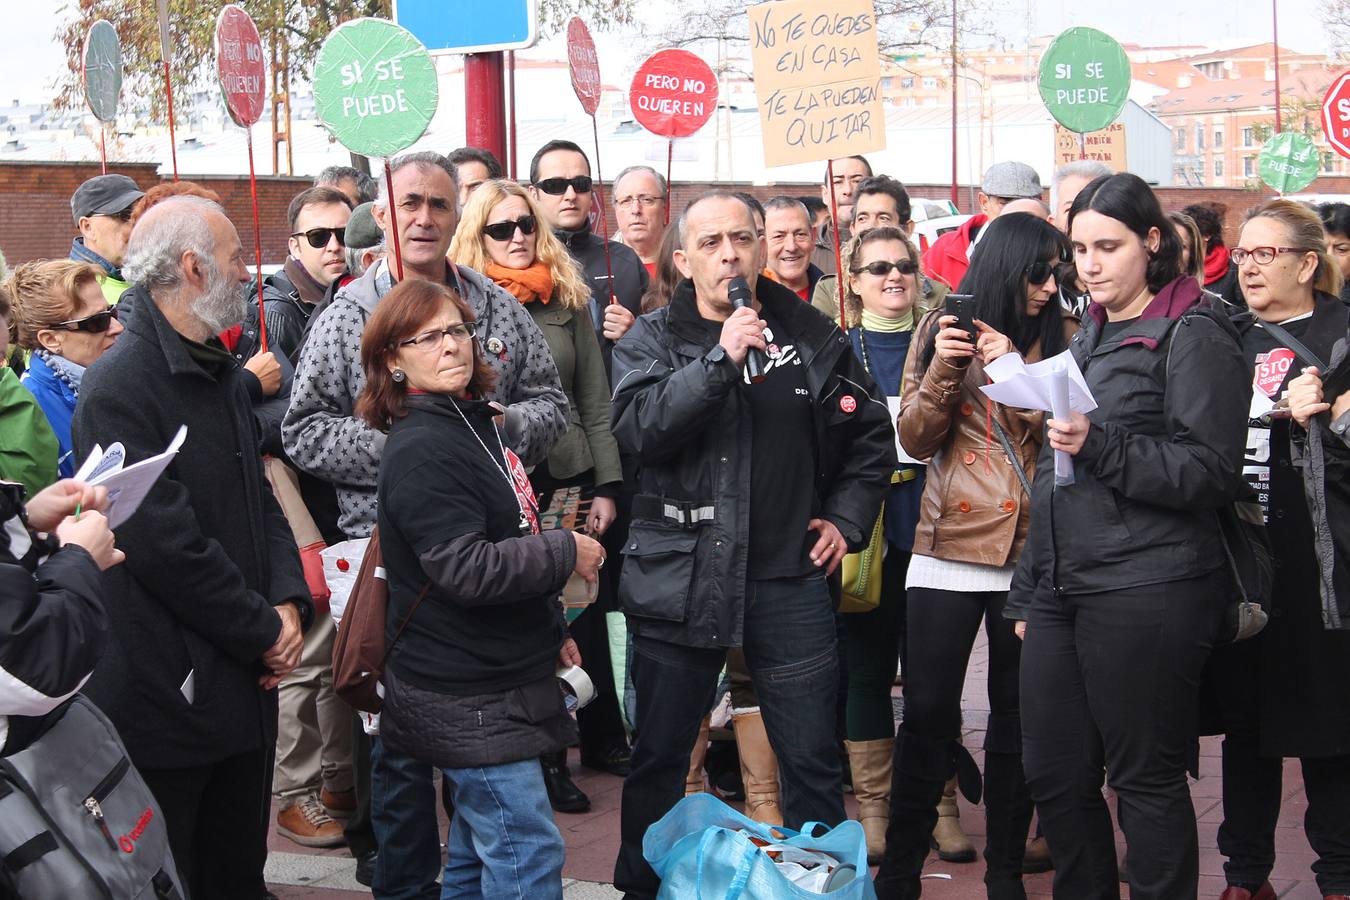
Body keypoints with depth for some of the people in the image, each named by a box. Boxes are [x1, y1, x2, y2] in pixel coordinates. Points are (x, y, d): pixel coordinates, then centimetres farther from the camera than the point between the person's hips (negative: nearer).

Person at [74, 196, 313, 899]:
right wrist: (264, 632, -14)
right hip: (165, 700, -8)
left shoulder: (221, 373, 13)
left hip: (246, 685, 8)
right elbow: (162, 542, -22)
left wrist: (289, 602, -2)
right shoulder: (119, 386, -17)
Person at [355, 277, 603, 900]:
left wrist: (552, 632, 26)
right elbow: (466, 569, -26)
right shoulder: (419, 451, -18)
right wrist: (566, 552, -15)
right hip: (465, 700, -10)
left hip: (497, 683, 10)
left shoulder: (476, 424, 12)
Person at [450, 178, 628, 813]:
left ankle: (603, 740, 27)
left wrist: (607, 485, 4)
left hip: (571, 479, 3)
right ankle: (546, 760, 16)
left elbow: (595, 402, 9)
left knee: (585, 614, 10)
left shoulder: (568, 302, 8)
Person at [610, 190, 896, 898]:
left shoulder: (811, 336, 6)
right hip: (678, 577, -1)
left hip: (789, 578, 1)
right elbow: (638, 428, -18)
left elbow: (871, 436, 17)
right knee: (658, 758, 11)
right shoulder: (654, 338, 1)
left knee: (811, 760, 7)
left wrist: (847, 519, 8)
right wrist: (721, 357, -23)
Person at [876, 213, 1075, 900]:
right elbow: (915, 440, 1)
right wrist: (942, 369, -15)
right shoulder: (942, 328, 3)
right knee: (927, 712, 2)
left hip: (1032, 551, 1)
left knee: (1017, 715, 9)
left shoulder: (1062, 336, 3)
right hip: (949, 547, -1)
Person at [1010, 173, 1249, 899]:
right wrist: (1027, 591, 22)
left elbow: (1211, 472, -12)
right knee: (1053, 772, 9)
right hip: (1062, 588, 8)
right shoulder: (1090, 336, 18)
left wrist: (1102, 446, -23)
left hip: (1146, 592, -7)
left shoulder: (1193, 336, -5)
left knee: (1147, 778, 0)